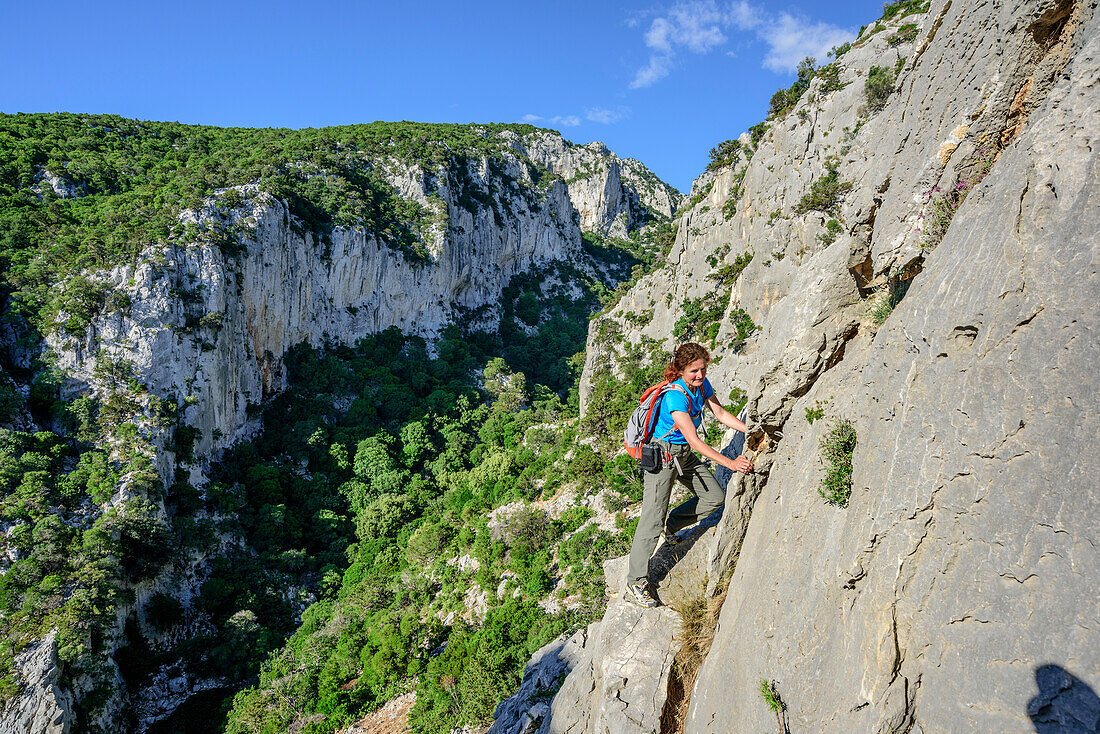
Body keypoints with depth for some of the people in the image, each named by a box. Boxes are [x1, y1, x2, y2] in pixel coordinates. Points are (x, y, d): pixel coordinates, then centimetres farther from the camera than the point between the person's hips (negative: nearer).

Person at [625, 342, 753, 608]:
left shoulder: (702, 385, -4)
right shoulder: (675, 396, -29)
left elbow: (721, 414, 8)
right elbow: (694, 440, -33)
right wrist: (730, 463, -36)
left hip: (685, 454, 8)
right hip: (661, 453, -8)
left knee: (715, 498, 8)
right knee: (652, 518, -9)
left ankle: (670, 527, 29)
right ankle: (636, 582, 1)